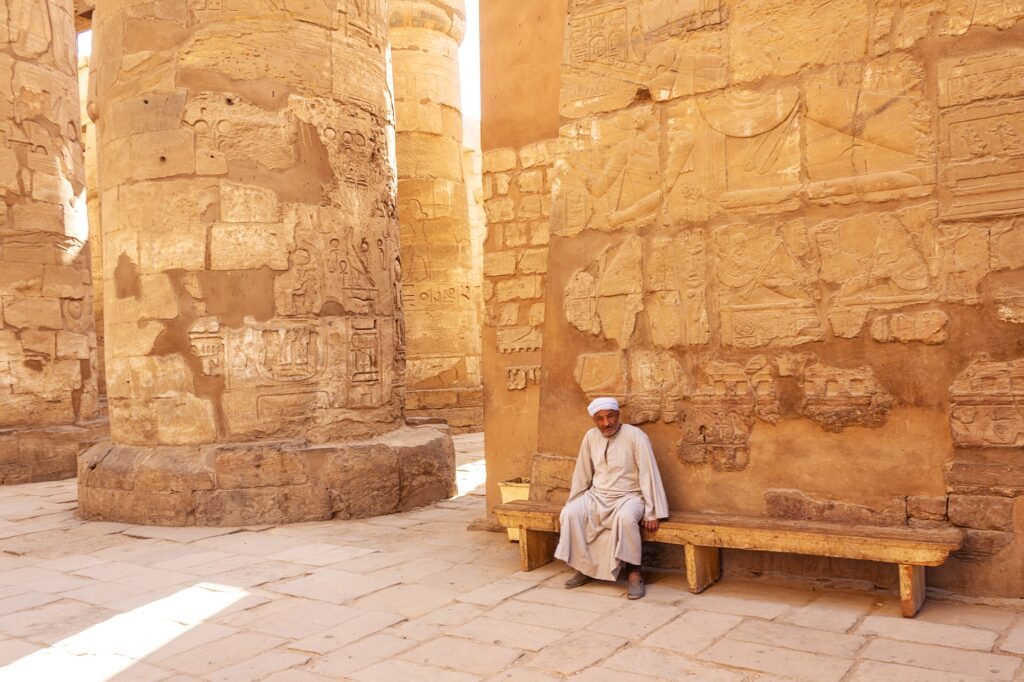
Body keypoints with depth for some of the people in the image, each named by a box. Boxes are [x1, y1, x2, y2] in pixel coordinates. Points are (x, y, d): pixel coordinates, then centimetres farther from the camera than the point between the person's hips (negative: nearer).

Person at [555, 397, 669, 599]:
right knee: (570, 513, -21)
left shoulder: (635, 436, -14)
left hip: (628, 496, -5)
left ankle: (634, 574, -22)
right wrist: (574, 504, 11)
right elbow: (582, 475, 11)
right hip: (597, 496, 5)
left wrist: (652, 513, -19)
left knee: (625, 518, -38)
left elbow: (649, 475, -15)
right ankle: (583, 568, -6)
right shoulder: (590, 437, 1)